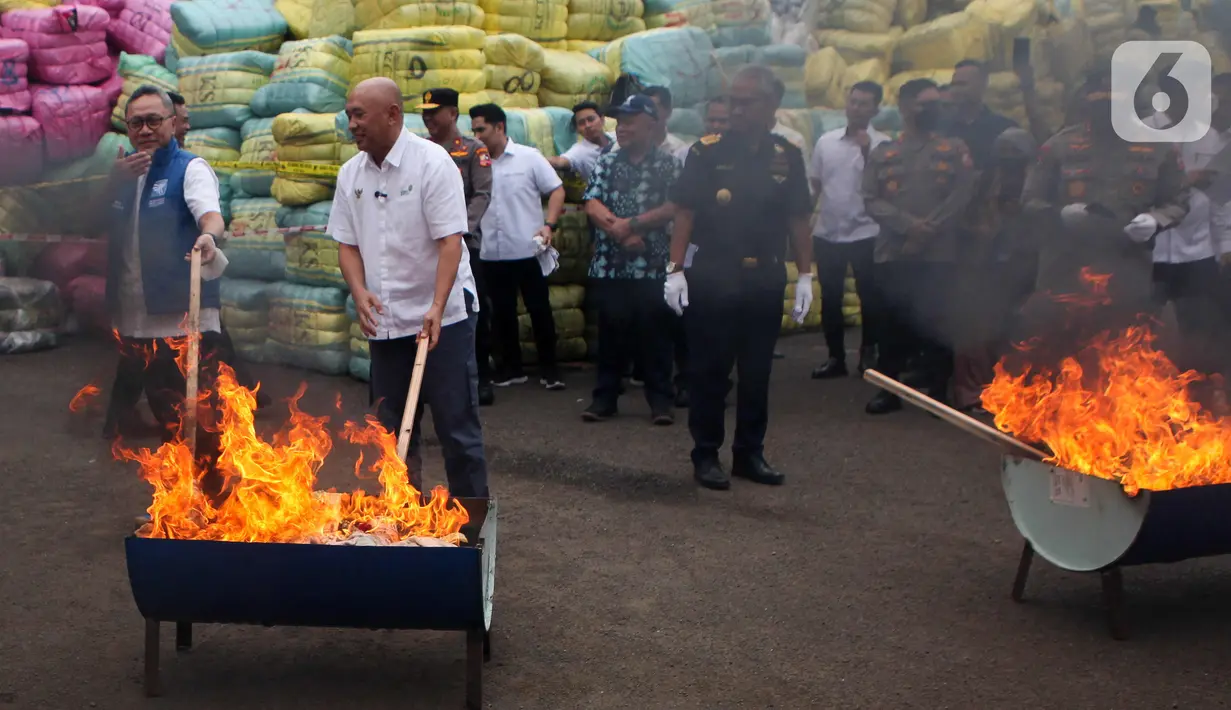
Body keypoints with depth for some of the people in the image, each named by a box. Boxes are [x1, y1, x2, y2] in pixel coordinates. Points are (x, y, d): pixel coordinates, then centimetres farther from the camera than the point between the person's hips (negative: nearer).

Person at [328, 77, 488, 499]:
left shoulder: (432, 162, -11)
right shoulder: (351, 174, 5)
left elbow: (450, 240, -17)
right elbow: (347, 243, 9)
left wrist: (437, 308, -27)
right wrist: (359, 292, -11)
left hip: (441, 317, -5)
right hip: (385, 321, 6)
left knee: (457, 425, -1)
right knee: (392, 429, 11)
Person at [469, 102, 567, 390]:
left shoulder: (529, 157, -2)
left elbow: (557, 190, -2)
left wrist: (548, 225, -14)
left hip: (528, 249, -3)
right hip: (492, 253, 3)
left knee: (540, 310, 3)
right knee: (502, 313, 10)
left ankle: (549, 369, 12)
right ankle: (511, 368, 21)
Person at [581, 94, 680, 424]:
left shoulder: (668, 164, 2)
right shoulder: (607, 163, 11)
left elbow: (674, 208, -8)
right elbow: (592, 205, 1)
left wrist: (632, 224, -13)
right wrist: (621, 231, -12)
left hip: (653, 266, -2)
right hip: (609, 266, 2)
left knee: (655, 333, 1)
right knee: (611, 332, 7)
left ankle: (660, 399, 9)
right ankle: (604, 397, 15)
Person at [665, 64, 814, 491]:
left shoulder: (787, 158, 5)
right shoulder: (707, 152, -3)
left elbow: (798, 220, 8)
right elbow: (684, 213, -4)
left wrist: (805, 275, 5)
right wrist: (675, 269, -9)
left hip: (765, 280, 3)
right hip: (712, 278, -3)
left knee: (757, 372, 10)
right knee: (709, 371, 3)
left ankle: (750, 454, 20)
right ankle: (705, 455, 13)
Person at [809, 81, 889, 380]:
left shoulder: (881, 144, -6)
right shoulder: (826, 141, 6)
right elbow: (814, 185, 12)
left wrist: (867, 153, -20)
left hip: (865, 233, -4)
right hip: (827, 233, 4)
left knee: (869, 298, 5)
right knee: (830, 299, 8)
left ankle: (868, 354, 19)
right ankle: (835, 357, 18)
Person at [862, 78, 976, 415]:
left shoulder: (953, 149, 9)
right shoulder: (882, 153, 10)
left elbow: (963, 192, -3)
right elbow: (871, 200, 0)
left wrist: (929, 229, -13)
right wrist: (909, 225, -14)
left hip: (939, 254, -1)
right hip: (892, 254, 1)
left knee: (936, 323, 0)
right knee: (893, 324, 5)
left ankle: (937, 392, 9)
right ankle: (888, 390, 14)